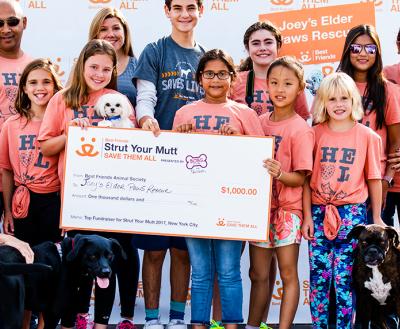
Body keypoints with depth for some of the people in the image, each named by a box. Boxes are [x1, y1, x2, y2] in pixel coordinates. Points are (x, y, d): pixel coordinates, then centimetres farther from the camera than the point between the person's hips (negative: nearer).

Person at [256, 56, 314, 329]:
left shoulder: (301, 129, -9)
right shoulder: (259, 122, 6)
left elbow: (300, 178, -11)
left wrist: (279, 174, -30)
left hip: (287, 209, -5)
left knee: (288, 274, 2)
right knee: (258, 274, 11)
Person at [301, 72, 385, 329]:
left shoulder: (368, 137, 0)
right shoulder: (316, 134, 3)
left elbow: (374, 179, 4)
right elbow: (306, 177, 4)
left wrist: (376, 218, 6)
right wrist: (307, 216, 0)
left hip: (352, 214, -1)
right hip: (319, 213, 2)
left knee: (344, 279, 0)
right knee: (318, 278, 5)